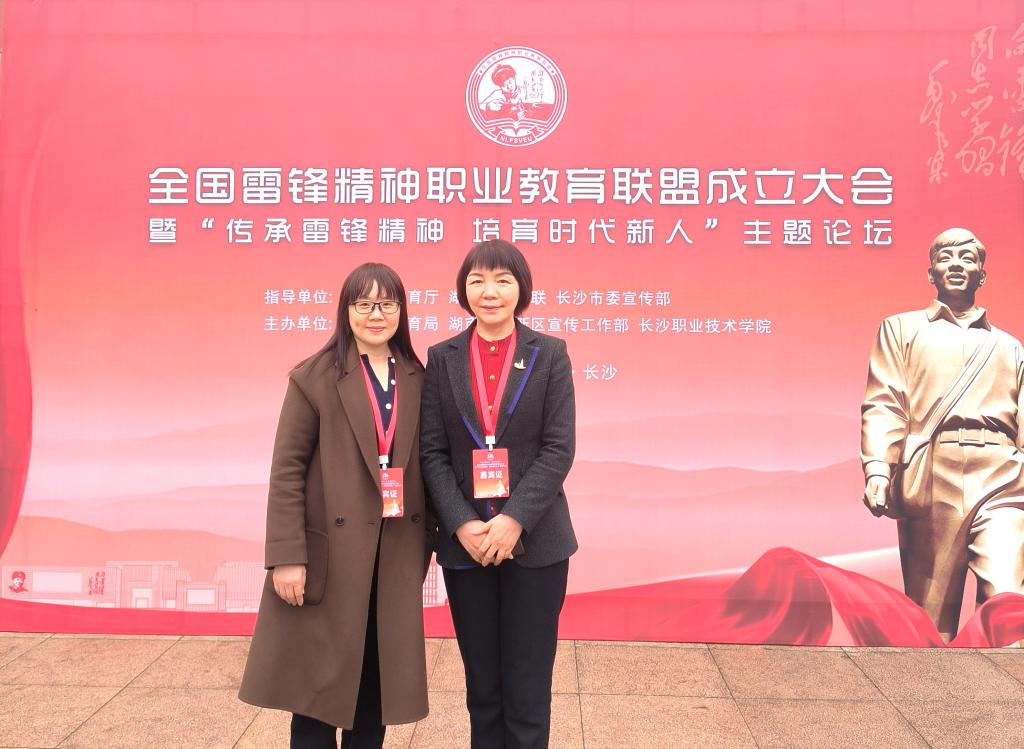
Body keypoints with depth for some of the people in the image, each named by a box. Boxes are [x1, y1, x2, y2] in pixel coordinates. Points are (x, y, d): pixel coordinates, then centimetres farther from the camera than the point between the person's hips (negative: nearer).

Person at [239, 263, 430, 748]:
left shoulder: (419, 380, 7)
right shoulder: (313, 378, -5)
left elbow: (426, 469, 10)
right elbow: (286, 471, -8)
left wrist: (424, 549, 9)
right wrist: (287, 556, -13)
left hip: (395, 558, 4)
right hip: (329, 552, -3)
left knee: (376, 682, 13)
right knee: (317, 683, 6)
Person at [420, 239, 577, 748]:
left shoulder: (550, 354, 1)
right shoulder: (442, 358, 5)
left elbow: (559, 448, -6)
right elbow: (432, 452, 1)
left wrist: (514, 520, -16)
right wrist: (462, 524, -12)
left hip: (534, 541, -1)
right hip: (464, 542, 2)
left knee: (528, 687, 5)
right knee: (482, 686, 12)